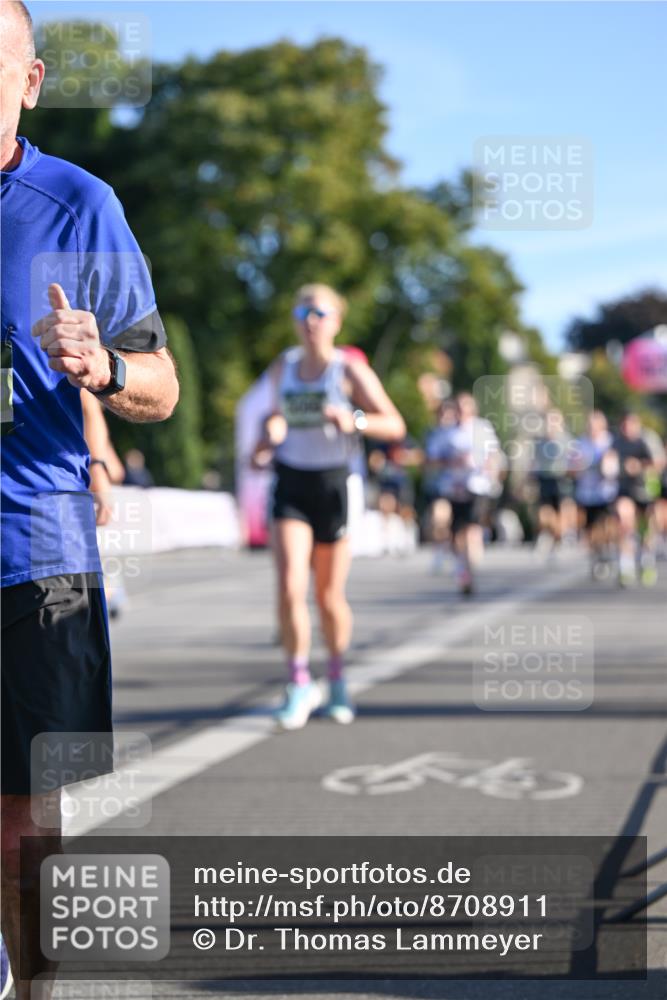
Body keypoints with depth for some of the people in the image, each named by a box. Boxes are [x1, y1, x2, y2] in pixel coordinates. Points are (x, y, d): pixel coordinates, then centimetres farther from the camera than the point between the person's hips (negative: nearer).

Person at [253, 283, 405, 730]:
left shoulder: (350, 370, -5)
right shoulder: (282, 368, 8)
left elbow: (396, 426, -8)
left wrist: (355, 420, -25)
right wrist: (270, 439, 3)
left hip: (334, 484, -2)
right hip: (291, 482, 2)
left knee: (330, 596, 5)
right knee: (290, 588, -14)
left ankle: (338, 677, 28)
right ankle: (300, 684, -2)